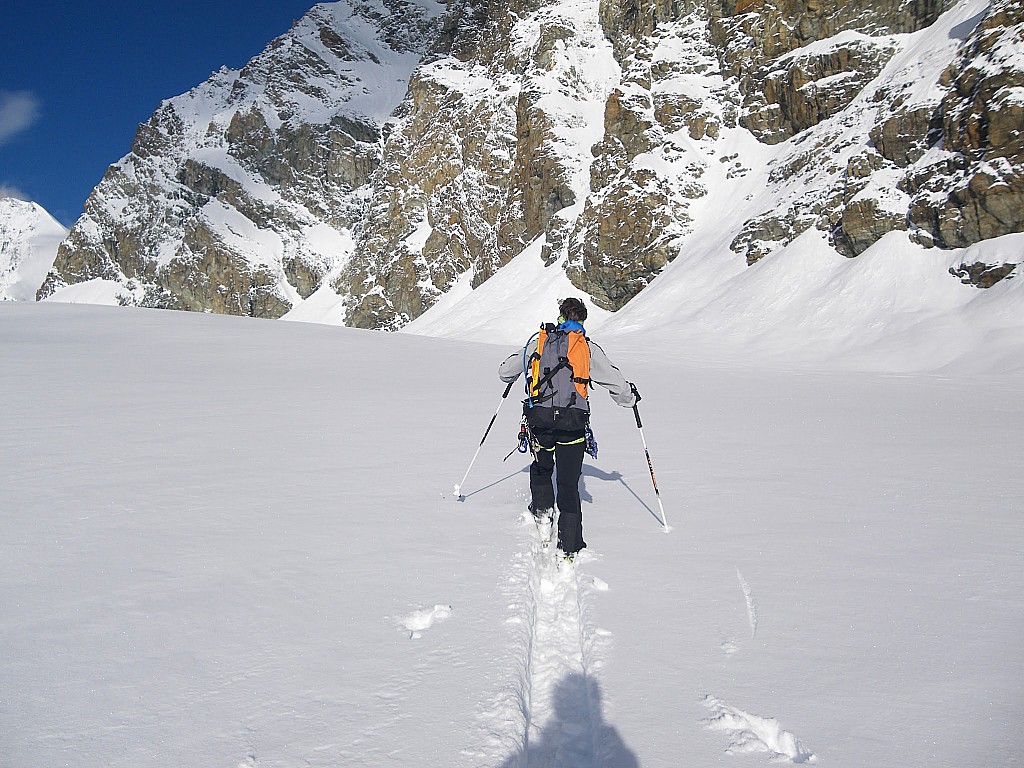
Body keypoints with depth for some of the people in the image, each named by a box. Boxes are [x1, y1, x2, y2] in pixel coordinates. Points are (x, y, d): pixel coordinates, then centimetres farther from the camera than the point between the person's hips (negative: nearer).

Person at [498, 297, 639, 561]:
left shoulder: (537, 342, 12)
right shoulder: (588, 348, 7)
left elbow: (505, 372, 19)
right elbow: (615, 381, 7)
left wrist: (510, 377, 43)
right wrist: (630, 397, 28)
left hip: (539, 418, 1)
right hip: (573, 421, -1)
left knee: (541, 468, 30)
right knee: (569, 484, 7)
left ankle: (542, 511, 15)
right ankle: (568, 547, 3)